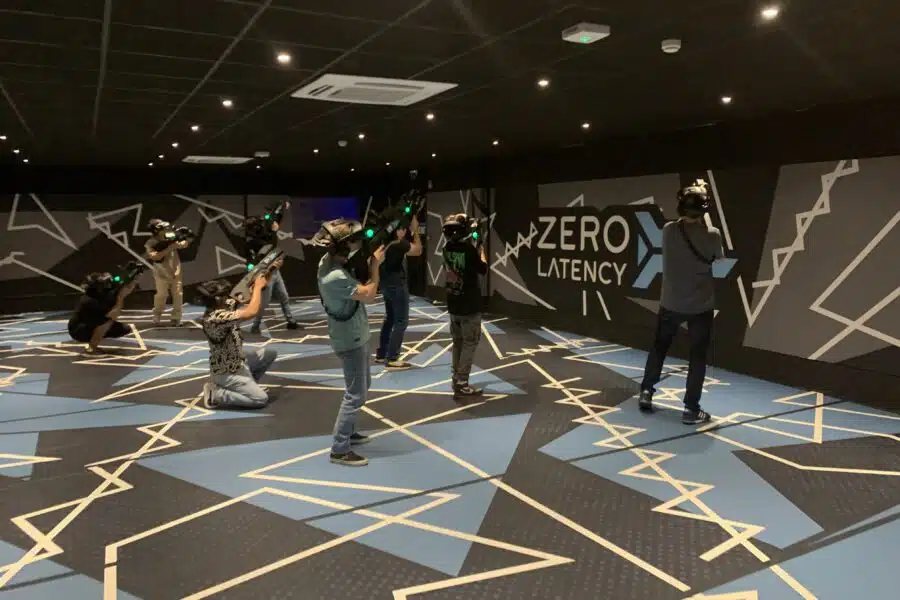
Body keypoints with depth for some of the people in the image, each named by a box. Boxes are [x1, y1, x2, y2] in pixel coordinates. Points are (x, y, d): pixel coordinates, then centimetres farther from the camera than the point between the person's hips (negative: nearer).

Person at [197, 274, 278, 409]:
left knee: (270, 352, 12)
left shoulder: (224, 305, -4)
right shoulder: (215, 317, -32)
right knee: (261, 399, -14)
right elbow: (251, 312, -35)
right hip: (226, 373, -10)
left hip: (237, 363, 10)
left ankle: (248, 386, 19)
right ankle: (215, 394, -2)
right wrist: (258, 286, -22)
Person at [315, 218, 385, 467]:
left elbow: (358, 283, 11)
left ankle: (347, 432, 36)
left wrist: (369, 262, -2)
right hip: (350, 340, -10)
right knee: (356, 394, -3)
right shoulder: (335, 277, -31)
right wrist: (375, 264, -17)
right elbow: (369, 296, -26)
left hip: (355, 335, 10)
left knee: (363, 385, 23)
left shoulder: (329, 260, -1)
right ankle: (339, 449, 6)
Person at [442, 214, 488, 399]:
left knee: (458, 343, 17)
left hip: (453, 305, 7)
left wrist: (473, 247, 17)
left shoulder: (447, 249, 1)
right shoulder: (469, 249, -18)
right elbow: (483, 269, -4)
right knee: (470, 344, 0)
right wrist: (481, 250, 10)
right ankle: (461, 384, -2)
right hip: (470, 306, -7)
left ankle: (456, 379, 24)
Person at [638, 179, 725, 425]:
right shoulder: (712, 235, -15)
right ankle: (691, 409, 11)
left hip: (671, 303, 2)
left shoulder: (669, 230, -10)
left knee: (659, 347, 21)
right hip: (701, 306, -2)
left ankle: (646, 392, 26)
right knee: (698, 356, 8)